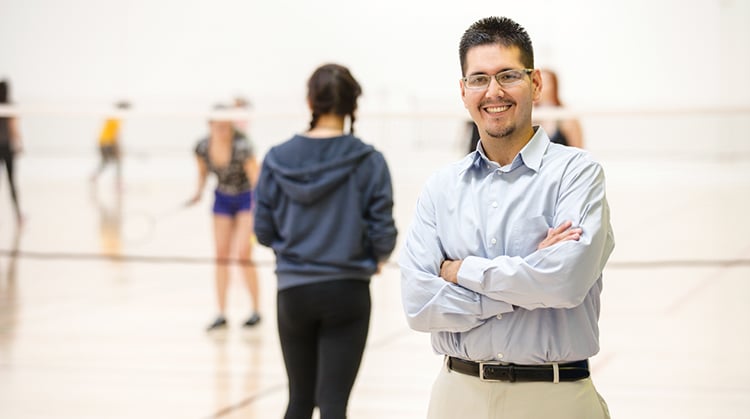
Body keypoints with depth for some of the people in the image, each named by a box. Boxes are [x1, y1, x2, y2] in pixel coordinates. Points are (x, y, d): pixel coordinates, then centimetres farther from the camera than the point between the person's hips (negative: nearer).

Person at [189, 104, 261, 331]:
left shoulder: (241, 147, -30)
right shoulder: (202, 148, -16)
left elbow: (256, 180, -33)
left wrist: (258, 213, -42)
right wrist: (199, 191, -8)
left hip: (247, 198, -4)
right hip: (222, 198, 4)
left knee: (243, 253, -13)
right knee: (221, 255, 2)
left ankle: (256, 310, 4)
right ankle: (222, 314, 9)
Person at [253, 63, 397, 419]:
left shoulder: (278, 160, -4)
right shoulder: (369, 162, -9)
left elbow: (264, 232, 0)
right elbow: (383, 233, -8)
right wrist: (376, 258, 14)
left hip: (294, 291, 2)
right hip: (347, 292, -2)